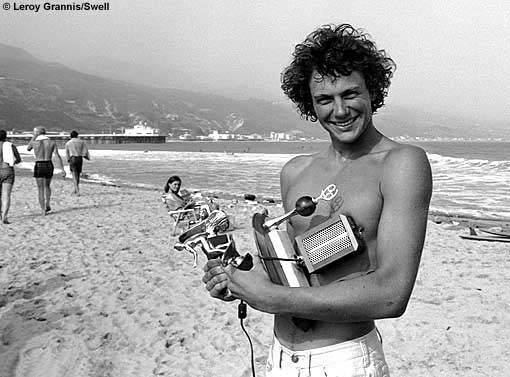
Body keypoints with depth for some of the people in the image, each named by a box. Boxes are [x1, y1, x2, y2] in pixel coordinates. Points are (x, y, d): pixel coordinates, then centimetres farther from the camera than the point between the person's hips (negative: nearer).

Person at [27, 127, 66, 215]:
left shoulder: (34, 142, -3)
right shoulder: (52, 142, 0)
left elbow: (28, 149, 21)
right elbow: (58, 156, -7)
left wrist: (34, 136, 17)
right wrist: (63, 170, -6)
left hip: (38, 167, -2)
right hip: (49, 166, 2)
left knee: (40, 189, 6)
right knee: (47, 186, 25)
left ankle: (43, 210, 3)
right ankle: (47, 205, 15)